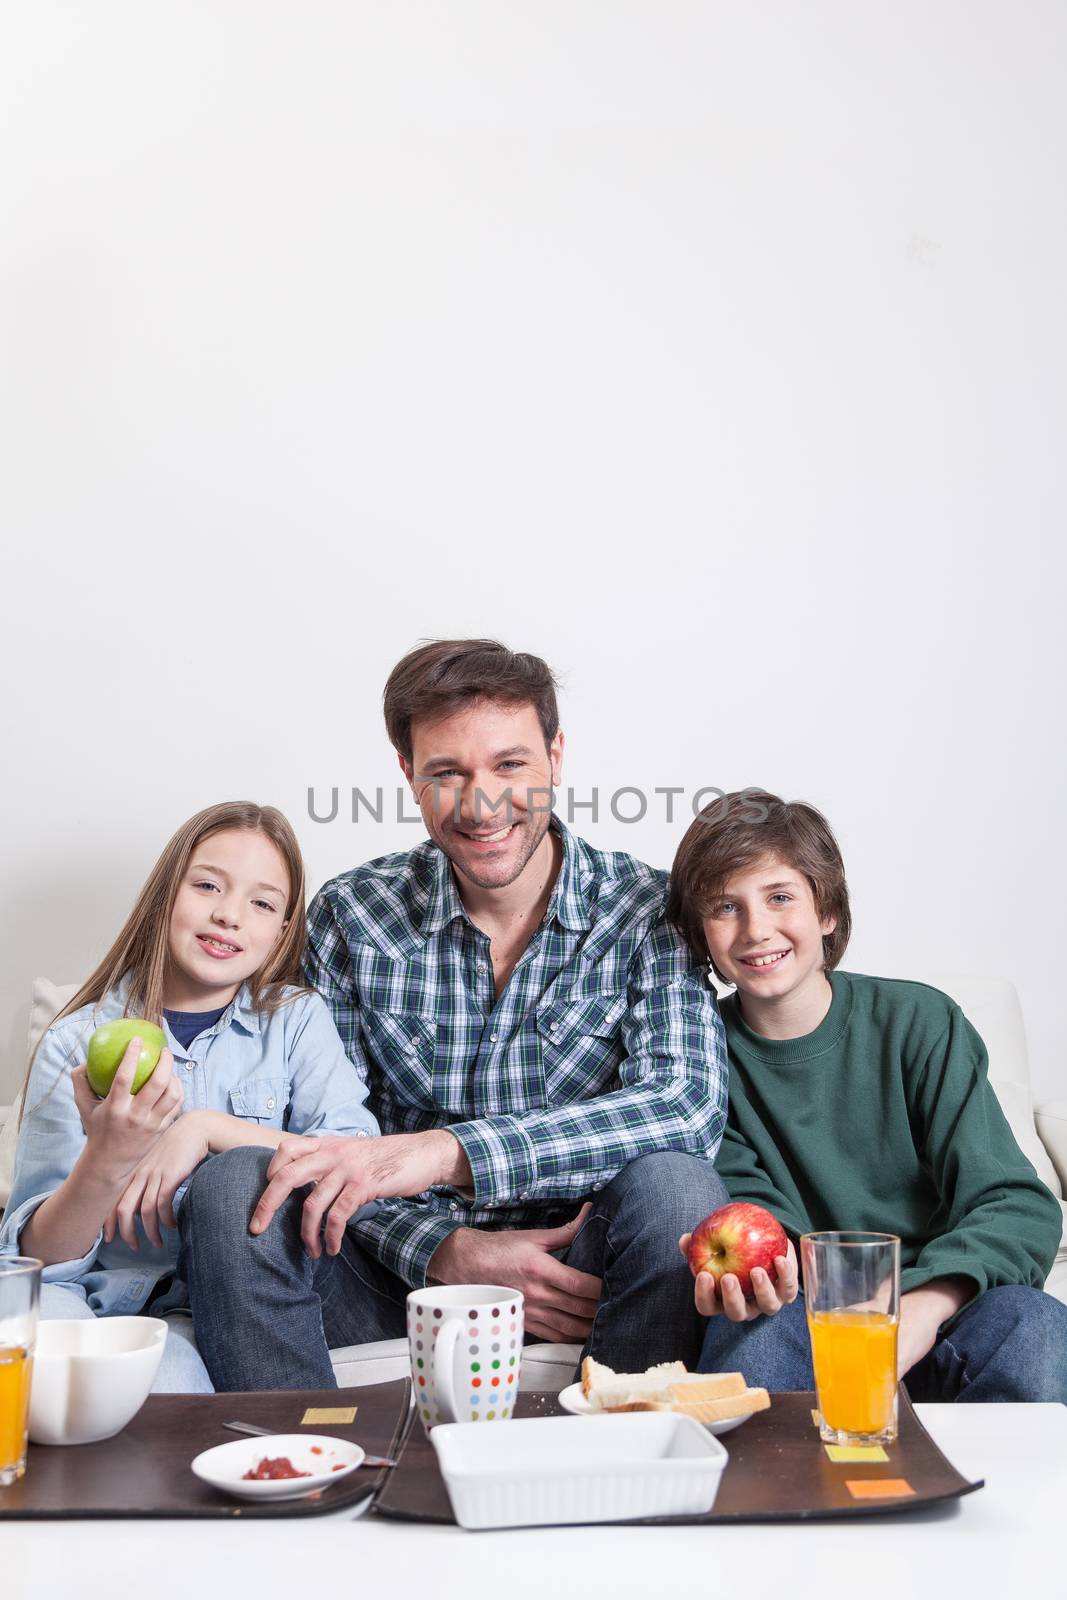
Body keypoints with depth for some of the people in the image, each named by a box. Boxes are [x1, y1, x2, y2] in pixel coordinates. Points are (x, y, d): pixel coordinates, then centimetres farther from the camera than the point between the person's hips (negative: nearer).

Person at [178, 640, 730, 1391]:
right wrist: (450, 1250, -22)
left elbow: (691, 1103, -22)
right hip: (407, 1265, 1)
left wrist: (444, 1151, -32)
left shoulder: (648, 910, -5)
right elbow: (323, 1138, -2)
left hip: (579, 1267, -1)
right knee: (234, 1186, -24)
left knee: (671, 1181, -32)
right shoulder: (352, 914, 0)